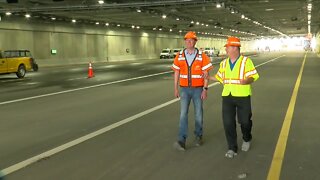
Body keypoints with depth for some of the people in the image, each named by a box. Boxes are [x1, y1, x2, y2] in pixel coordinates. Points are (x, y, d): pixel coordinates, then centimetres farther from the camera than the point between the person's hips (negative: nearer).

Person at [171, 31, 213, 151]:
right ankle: (182, 141, -11)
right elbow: (177, 73, 7)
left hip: (198, 89, -1)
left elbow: (205, 74, -6)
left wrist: (205, 90, -11)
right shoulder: (179, 56, 1)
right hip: (184, 89, 1)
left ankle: (198, 136, 27)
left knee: (198, 114, 8)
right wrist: (176, 89, 5)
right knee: (183, 114, -7)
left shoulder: (202, 56, -6)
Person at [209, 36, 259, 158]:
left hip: (243, 96, -4)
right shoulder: (224, 63, 11)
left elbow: (253, 77, -9)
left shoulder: (246, 61, -4)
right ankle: (232, 148, 9)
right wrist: (208, 77, 16)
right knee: (228, 123, -2)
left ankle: (247, 139, 37)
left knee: (244, 121, 6)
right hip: (227, 96, 4)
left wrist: (246, 81, -29)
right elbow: (220, 77, 21)